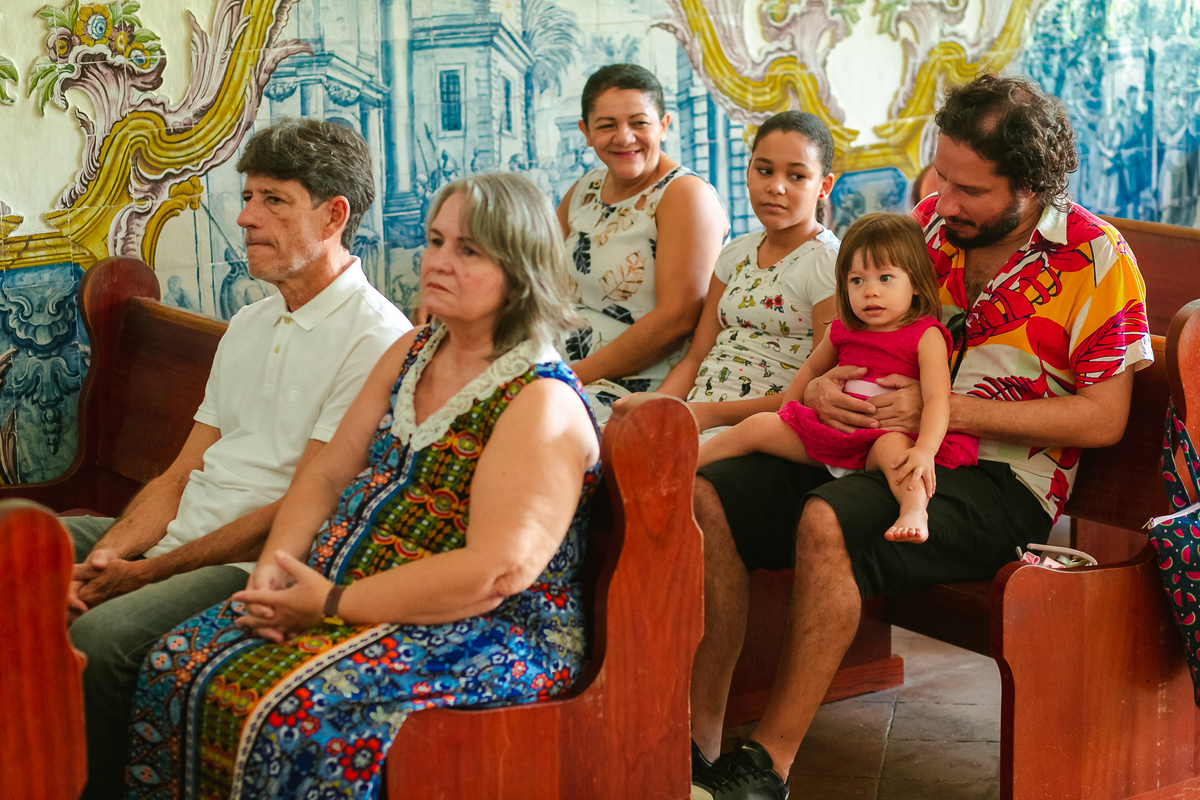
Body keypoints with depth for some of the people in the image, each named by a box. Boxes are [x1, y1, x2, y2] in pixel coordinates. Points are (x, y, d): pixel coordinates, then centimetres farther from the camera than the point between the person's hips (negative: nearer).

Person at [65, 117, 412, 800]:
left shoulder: (379, 340, -11)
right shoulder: (249, 327, 18)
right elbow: (183, 474, 15)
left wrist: (149, 571, -13)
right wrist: (107, 554, -5)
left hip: (259, 566, -9)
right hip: (177, 536, 9)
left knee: (102, 635, -32)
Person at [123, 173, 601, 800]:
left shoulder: (543, 403, -15)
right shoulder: (412, 353, 13)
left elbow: (497, 570, -24)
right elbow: (327, 475, 15)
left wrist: (336, 603, -20)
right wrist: (273, 572, -4)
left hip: (492, 636, -8)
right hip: (345, 596, 8)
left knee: (280, 705, -30)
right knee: (177, 666, -9)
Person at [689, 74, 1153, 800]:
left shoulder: (1098, 259, -6)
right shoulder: (928, 222, 7)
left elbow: (1102, 419, -10)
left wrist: (941, 408, -17)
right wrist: (821, 384, -8)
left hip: (1001, 478, -6)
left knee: (828, 521, -34)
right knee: (708, 496, -15)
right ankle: (700, 740, -14)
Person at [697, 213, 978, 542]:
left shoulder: (926, 335, -7)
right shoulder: (844, 330, 11)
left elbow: (937, 397, -21)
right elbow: (812, 368, 32)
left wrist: (925, 449, -38)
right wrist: (784, 417, 26)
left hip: (890, 434, -6)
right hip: (836, 434, 6)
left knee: (892, 446, -41)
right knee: (759, 426, -5)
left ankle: (915, 512, -64)